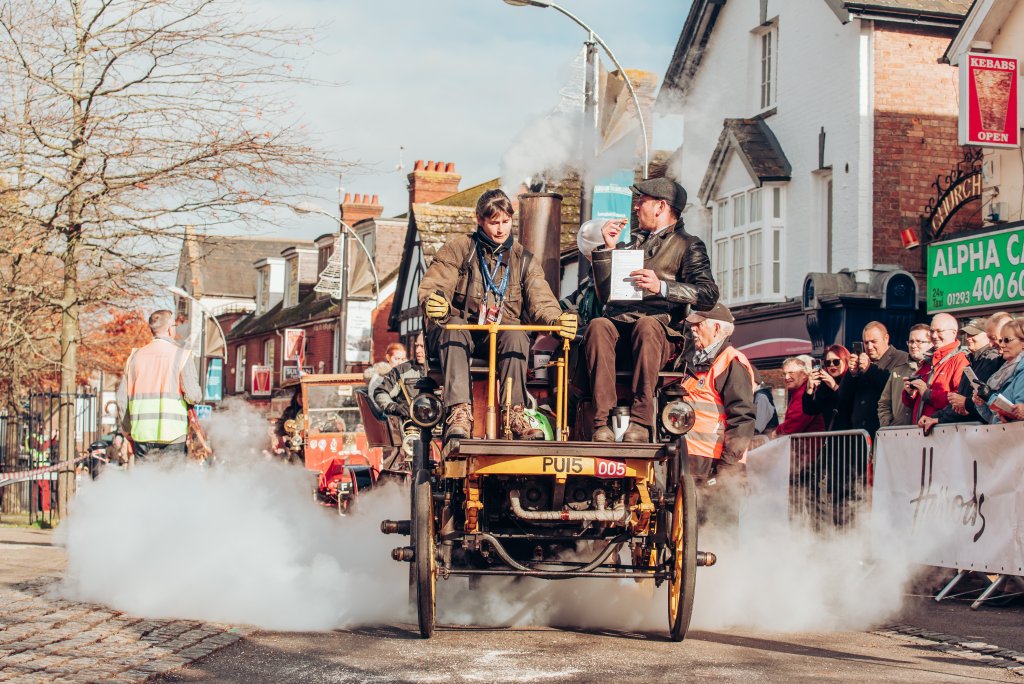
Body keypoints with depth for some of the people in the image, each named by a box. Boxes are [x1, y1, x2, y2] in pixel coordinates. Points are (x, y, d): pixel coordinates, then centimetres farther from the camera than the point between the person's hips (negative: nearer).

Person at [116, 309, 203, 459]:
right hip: (172, 434, -4)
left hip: (142, 434, 4)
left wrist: (126, 429, 21)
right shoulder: (181, 355, -5)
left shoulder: (135, 356, 8)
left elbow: (122, 397, 9)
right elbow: (194, 396, -13)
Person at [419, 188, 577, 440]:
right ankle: (459, 413, -46)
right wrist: (434, 302, -35)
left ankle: (514, 413, -33)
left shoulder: (522, 258, 11)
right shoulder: (457, 249, 5)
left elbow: (541, 301, -2)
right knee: (453, 325, -36)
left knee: (517, 334, -32)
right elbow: (432, 286, -8)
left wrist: (557, 320, -27)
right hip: (459, 333, -1)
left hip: (502, 336, 1)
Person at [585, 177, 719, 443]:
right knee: (598, 326, -30)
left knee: (646, 325, -38)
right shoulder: (634, 243, 29)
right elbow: (605, 294, 21)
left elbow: (708, 296, -5)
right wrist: (608, 247, 13)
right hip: (618, 325, 4)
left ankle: (641, 421, -39)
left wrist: (662, 287, -19)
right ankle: (602, 422, -38)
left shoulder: (688, 246, 12)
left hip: (661, 330, -4)